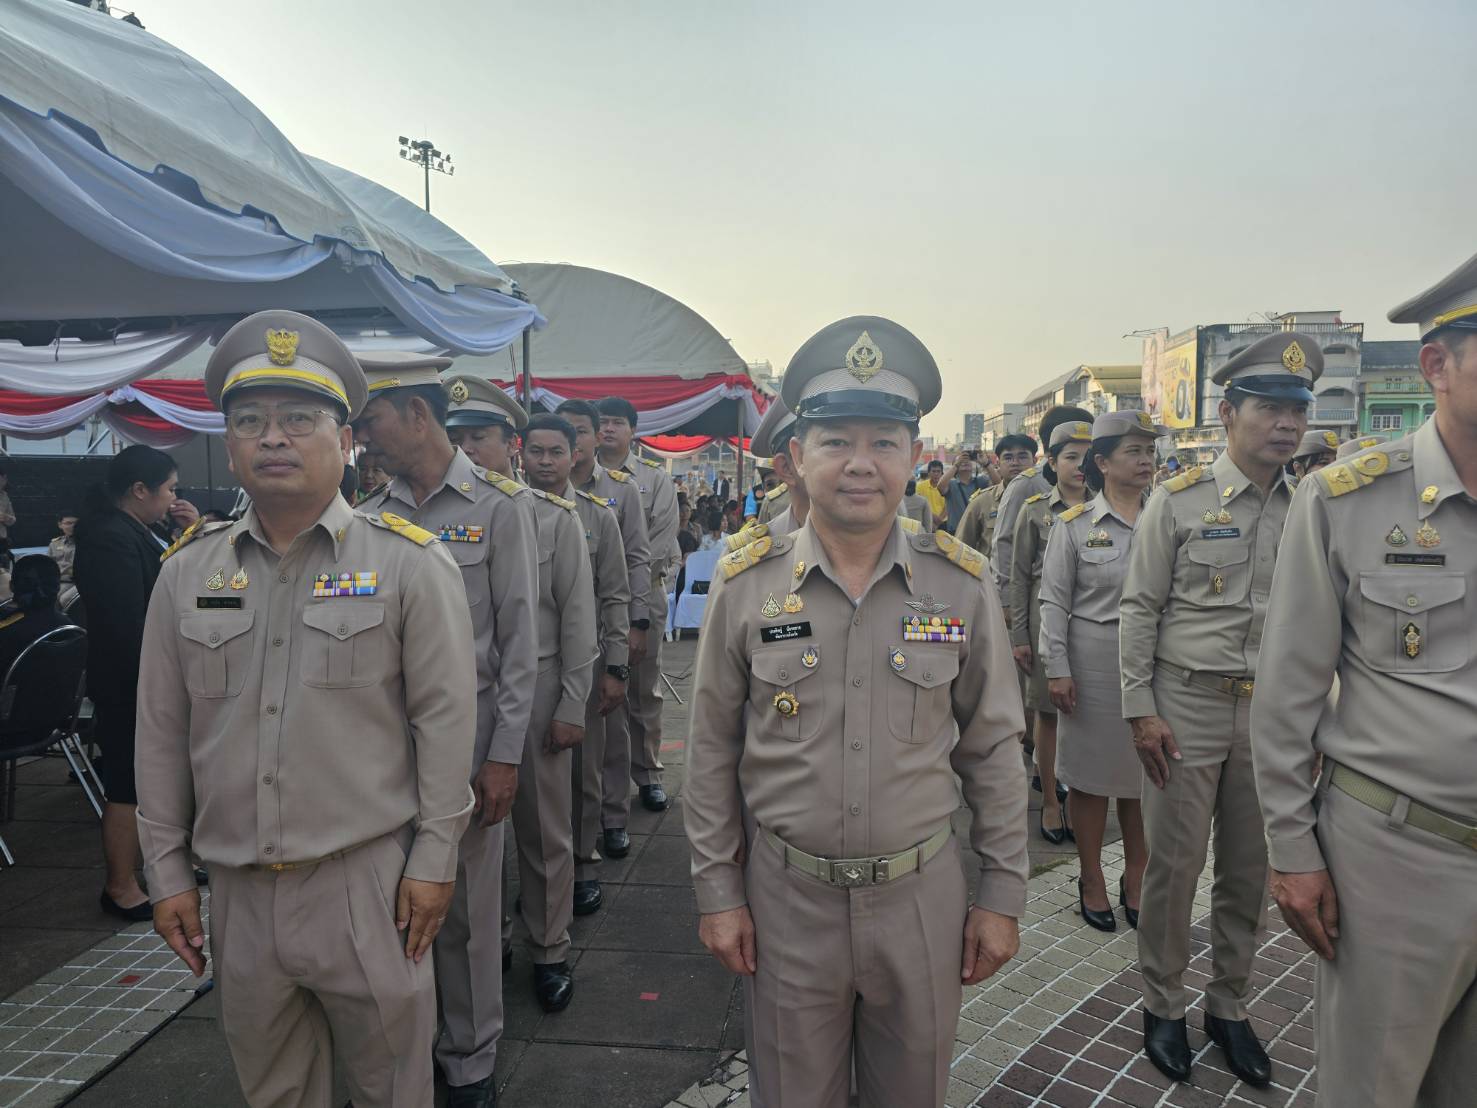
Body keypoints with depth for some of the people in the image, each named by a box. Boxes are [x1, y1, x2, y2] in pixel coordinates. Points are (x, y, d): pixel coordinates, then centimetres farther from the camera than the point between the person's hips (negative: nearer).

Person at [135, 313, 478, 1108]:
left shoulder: (410, 563, -8)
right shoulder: (186, 570, 4)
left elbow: (444, 718, -8)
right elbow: (161, 735, 8)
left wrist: (434, 859, -8)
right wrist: (166, 871, 9)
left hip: (369, 881, -3)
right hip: (237, 891, 4)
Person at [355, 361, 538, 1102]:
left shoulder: (499, 506, -3)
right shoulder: (370, 518, 6)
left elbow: (519, 642, -5)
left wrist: (504, 756, -9)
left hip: (466, 734, -3)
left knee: (467, 907, 8)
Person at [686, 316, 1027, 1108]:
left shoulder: (961, 584, -7)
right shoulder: (744, 584, -8)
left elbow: (991, 751, 1)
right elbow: (712, 753, -1)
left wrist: (1002, 895, 2)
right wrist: (717, 892, 0)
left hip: (922, 895, 1)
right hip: (785, 898, 0)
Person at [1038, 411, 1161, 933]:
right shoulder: (1074, 525, -2)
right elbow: (1054, 602, -2)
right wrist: (1057, 669, -8)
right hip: (1093, 661, -2)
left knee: (1146, 772, 10)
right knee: (1091, 773, 7)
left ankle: (1136, 879, 28)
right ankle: (1092, 881, 24)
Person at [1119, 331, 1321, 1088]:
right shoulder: (1179, 500, -6)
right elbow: (1139, 610, -6)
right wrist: (1141, 710, -9)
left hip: (1272, 713, 4)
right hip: (1186, 707, -3)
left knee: (1249, 871, 13)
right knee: (1175, 865, 5)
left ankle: (1229, 1008, 33)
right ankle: (1163, 1008, 25)